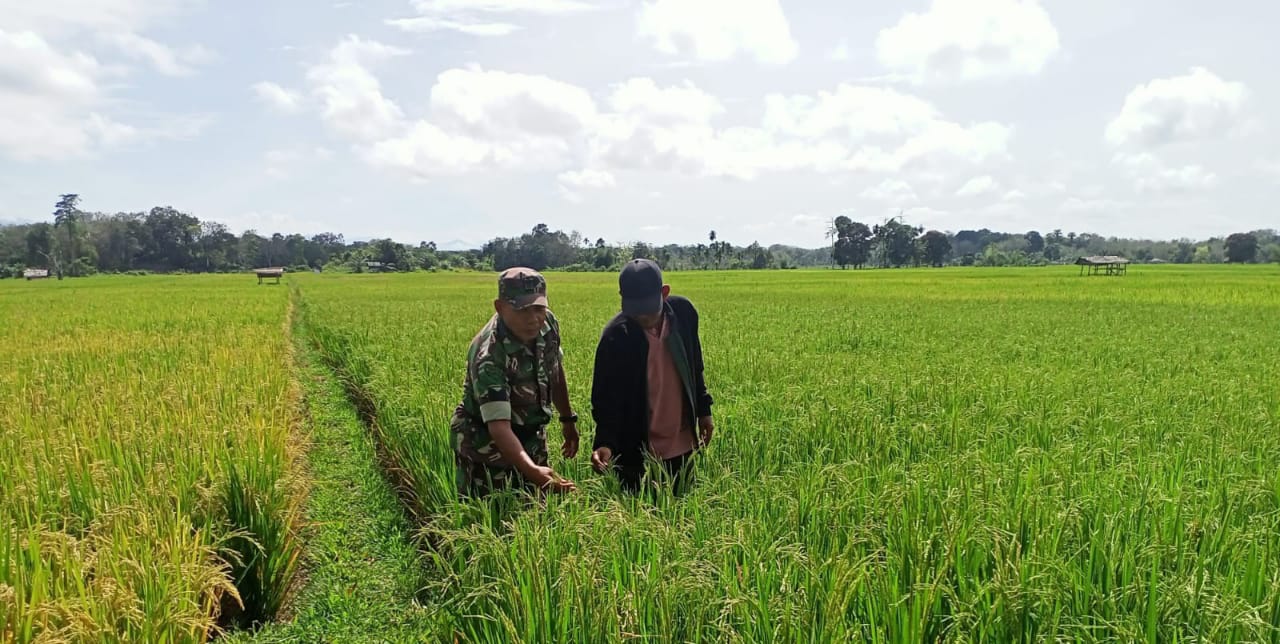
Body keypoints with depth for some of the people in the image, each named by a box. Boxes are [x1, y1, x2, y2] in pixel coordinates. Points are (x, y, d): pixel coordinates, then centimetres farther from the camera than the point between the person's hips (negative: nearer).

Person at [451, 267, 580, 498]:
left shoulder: (548, 323, -12)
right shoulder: (489, 356, -32)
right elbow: (499, 426, -38)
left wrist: (567, 419, 15)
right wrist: (532, 470, -53)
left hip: (531, 440, 6)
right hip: (487, 446, -6)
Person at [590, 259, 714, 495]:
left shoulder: (684, 311, -7)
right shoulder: (615, 337, -18)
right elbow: (605, 398, -15)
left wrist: (703, 409, 13)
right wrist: (604, 442, -29)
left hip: (682, 446, 4)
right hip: (637, 452, -4)